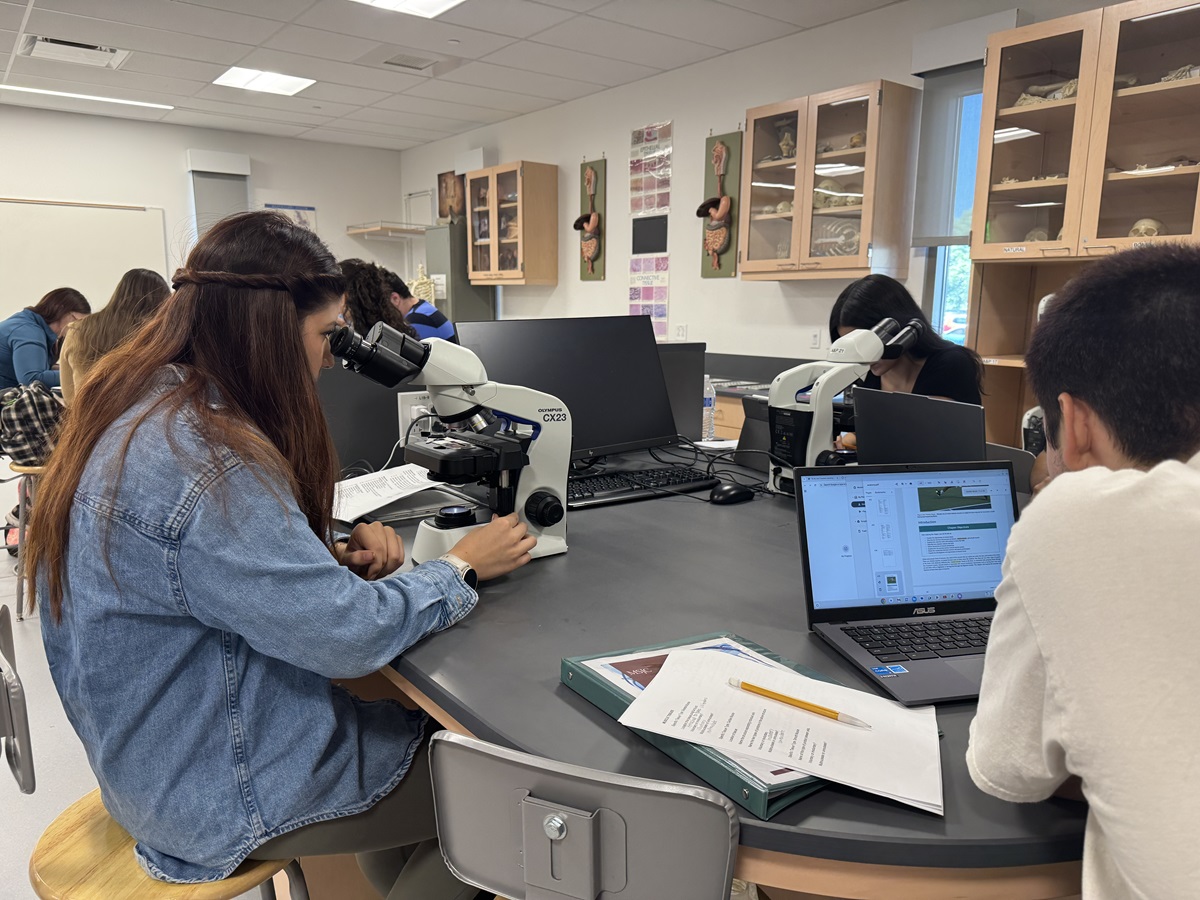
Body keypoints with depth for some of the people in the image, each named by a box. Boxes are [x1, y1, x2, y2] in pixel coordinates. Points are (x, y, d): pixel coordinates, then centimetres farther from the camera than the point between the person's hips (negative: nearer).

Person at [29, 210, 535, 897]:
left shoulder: (134, 413, 1)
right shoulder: (207, 464, -30)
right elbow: (351, 634, -27)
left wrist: (334, 550, -4)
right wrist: (463, 566, -12)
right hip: (226, 795, -9)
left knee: (428, 720, 14)